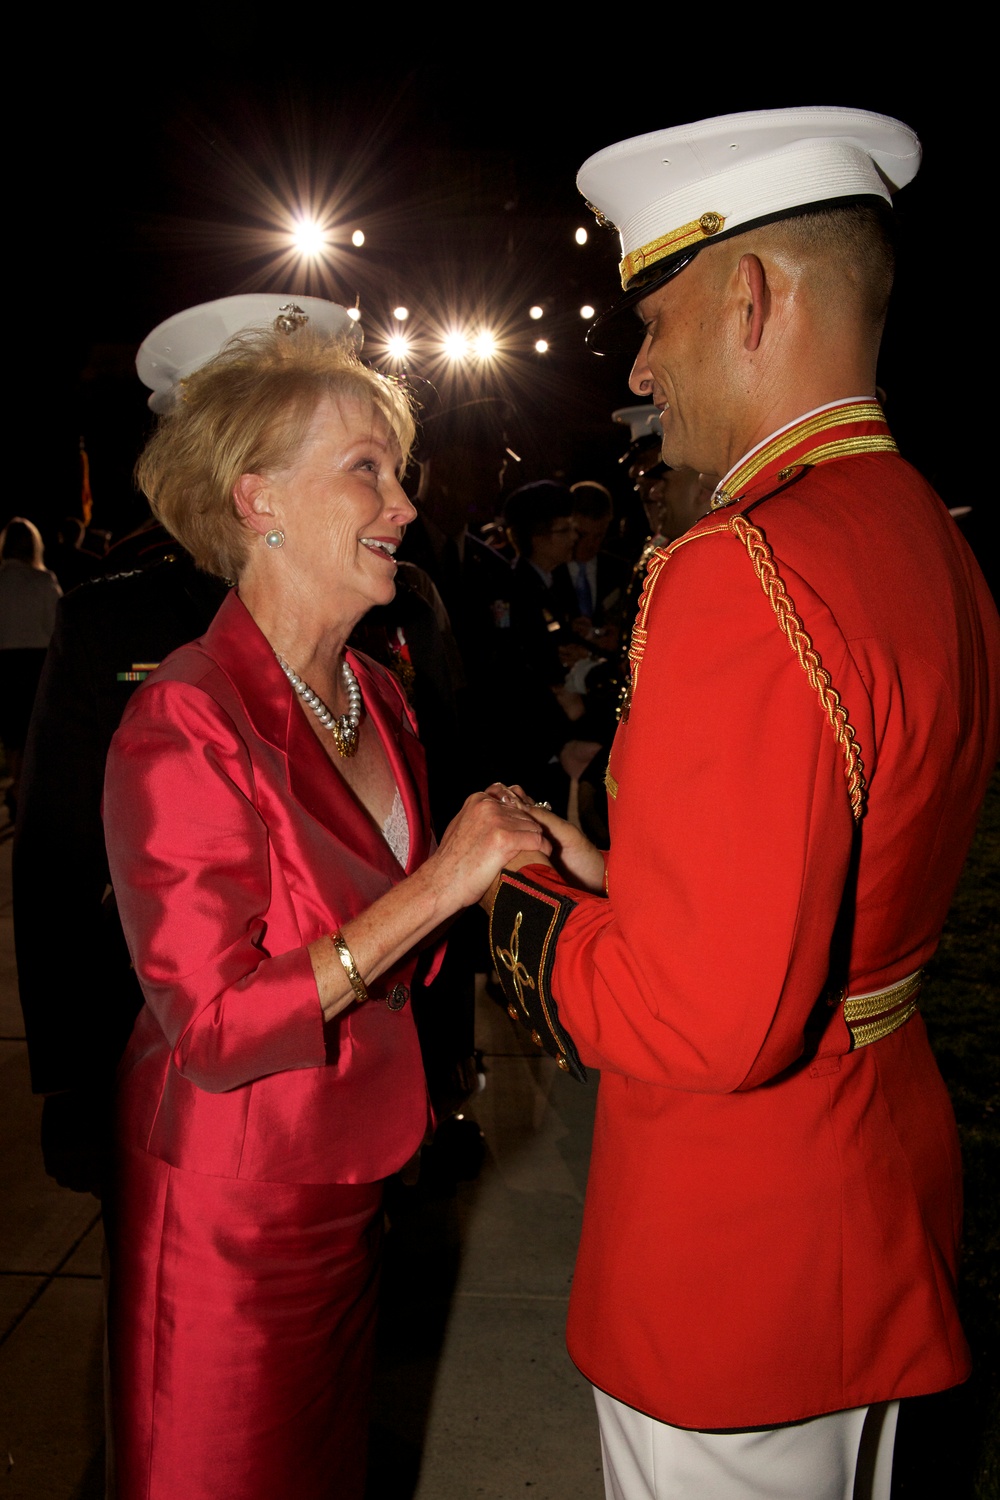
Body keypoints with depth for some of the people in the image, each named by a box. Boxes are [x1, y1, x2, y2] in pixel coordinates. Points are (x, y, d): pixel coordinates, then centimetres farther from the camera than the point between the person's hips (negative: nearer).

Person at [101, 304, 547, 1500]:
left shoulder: (376, 698, 1)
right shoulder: (183, 726, -24)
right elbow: (213, 1026, -27)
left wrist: (508, 854, -4)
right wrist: (435, 887, -29)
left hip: (354, 1167, 7)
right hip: (233, 1195, -7)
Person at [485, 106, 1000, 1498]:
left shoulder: (743, 572, -29)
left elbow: (704, 1021, -31)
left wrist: (524, 901, -14)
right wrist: (611, 878, 7)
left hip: (738, 1231, -8)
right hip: (878, 1168, 9)